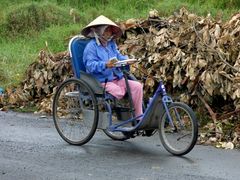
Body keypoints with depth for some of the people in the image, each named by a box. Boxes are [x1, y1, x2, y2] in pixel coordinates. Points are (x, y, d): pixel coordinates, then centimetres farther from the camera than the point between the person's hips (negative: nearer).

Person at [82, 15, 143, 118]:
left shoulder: (111, 44, 19)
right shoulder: (91, 46, -6)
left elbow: (119, 57, 18)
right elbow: (90, 65, -17)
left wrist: (126, 60, -7)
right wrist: (105, 65, -34)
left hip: (117, 79, 7)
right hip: (101, 81, -7)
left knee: (137, 86, -13)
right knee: (118, 91, -35)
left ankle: (139, 116, -11)